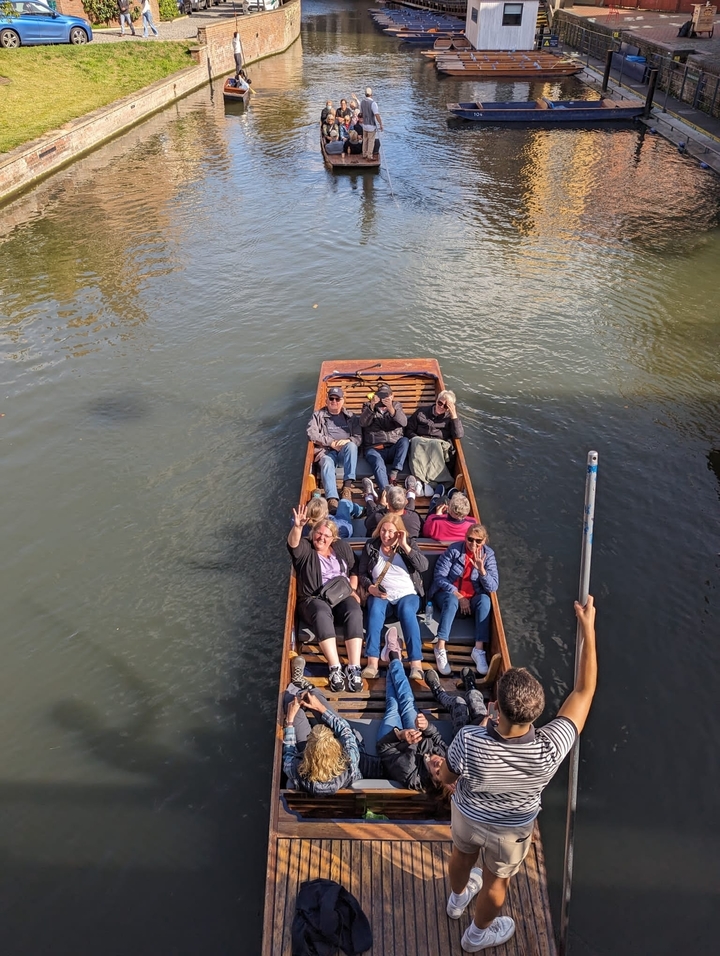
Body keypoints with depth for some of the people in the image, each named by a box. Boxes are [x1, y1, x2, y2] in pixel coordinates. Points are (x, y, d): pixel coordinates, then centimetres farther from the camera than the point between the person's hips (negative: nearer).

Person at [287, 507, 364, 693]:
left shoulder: (342, 547, 13)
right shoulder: (304, 548, 1)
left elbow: (354, 569, 19)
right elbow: (293, 543, -22)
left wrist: (353, 590, 3)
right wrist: (297, 527, -42)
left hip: (342, 595, 3)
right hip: (314, 598, -3)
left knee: (354, 612, -32)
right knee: (322, 613, -38)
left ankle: (354, 669, -38)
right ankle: (335, 669, -40)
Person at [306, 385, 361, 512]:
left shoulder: (350, 417, 21)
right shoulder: (318, 415, 16)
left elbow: (358, 437, 11)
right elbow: (311, 434, 0)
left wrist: (348, 441, -13)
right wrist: (331, 443, -9)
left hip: (345, 451, 1)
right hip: (326, 451, -1)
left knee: (351, 446, -35)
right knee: (327, 464, -36)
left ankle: (347, 485, -38)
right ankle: (332, 500, -56)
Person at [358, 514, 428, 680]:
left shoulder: (408, 544, 4)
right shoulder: (370, 546, 7)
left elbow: (423, 566, -11)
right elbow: (362, 574, 9)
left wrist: (405, 546, -16)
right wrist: (370, 587, -11)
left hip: (407, 594, -1)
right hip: (381, 595, 1)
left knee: (407, 611, -34)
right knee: (375, 609, -33)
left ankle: (416, 664, -36)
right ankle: (372, 663, -39)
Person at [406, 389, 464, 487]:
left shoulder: (450, 417, 17)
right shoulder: (422, 412, 18)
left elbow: (459, 435, 1)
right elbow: (409, 429, 18)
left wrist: (454, 415, -3)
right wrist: (416, 438, -3)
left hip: (440, 443, -1)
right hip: (420, 441, 1)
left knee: (436, 445, -38)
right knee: (416, 442, -36)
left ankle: (426, 479, -53)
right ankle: (419, 479, -55)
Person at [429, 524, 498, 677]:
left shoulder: (488, 554, -5)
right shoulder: (454, 549, -12)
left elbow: (493, 587, -11)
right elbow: (439, 577, -14)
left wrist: (481, 569, -29)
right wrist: (459, 596, -20)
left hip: (472, 598, 2)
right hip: (449, 593, -2)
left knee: (485, 599, -30)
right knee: (452, 600, -36)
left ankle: (479, 649, -33)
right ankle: (440, 648, -38)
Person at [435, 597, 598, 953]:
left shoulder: (467, 741, -42)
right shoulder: (550, 750, -42)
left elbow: (447, 779, -18)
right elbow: (584, 691, -32)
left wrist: (440, 767, 7)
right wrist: (588, 629, -28)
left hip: (467, 814, 1)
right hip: (512, 827, 0)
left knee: (462, 856, 34)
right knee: (496, 882, 29)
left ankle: (458, 898, 65)